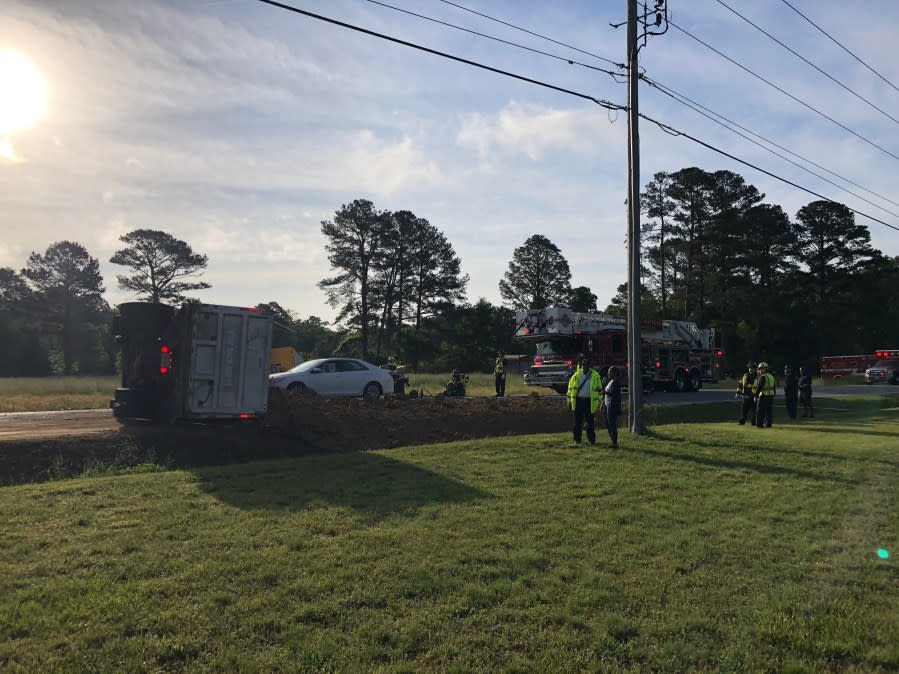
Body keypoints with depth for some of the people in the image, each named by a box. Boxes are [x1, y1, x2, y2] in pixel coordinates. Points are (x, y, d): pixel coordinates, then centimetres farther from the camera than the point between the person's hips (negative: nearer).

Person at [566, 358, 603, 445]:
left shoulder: (595, 376, -1)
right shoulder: (577, 375, 3)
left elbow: (599, 389, 4)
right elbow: (571, 386, 11)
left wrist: (599, 401, 3)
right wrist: (569, 399, 11)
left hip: (589, 401, -1)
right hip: (578, 400, 2)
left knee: (590, 421, 3)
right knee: (578, 421, 6)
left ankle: (592, 439, 11)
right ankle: (577, 439, 16)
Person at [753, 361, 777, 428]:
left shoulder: (763, 377, -13)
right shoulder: (771, 376, 13)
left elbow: (759, 387, -16)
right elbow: (774, 387, 18)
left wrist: (756, 396, -12)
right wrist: (773, 394, 23)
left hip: (763, 396, -8)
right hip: (771, 395, 8)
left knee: (760, 411, -1)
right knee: (769, 411, 10)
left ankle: (759, 424, -1)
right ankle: (768, 424, 10)